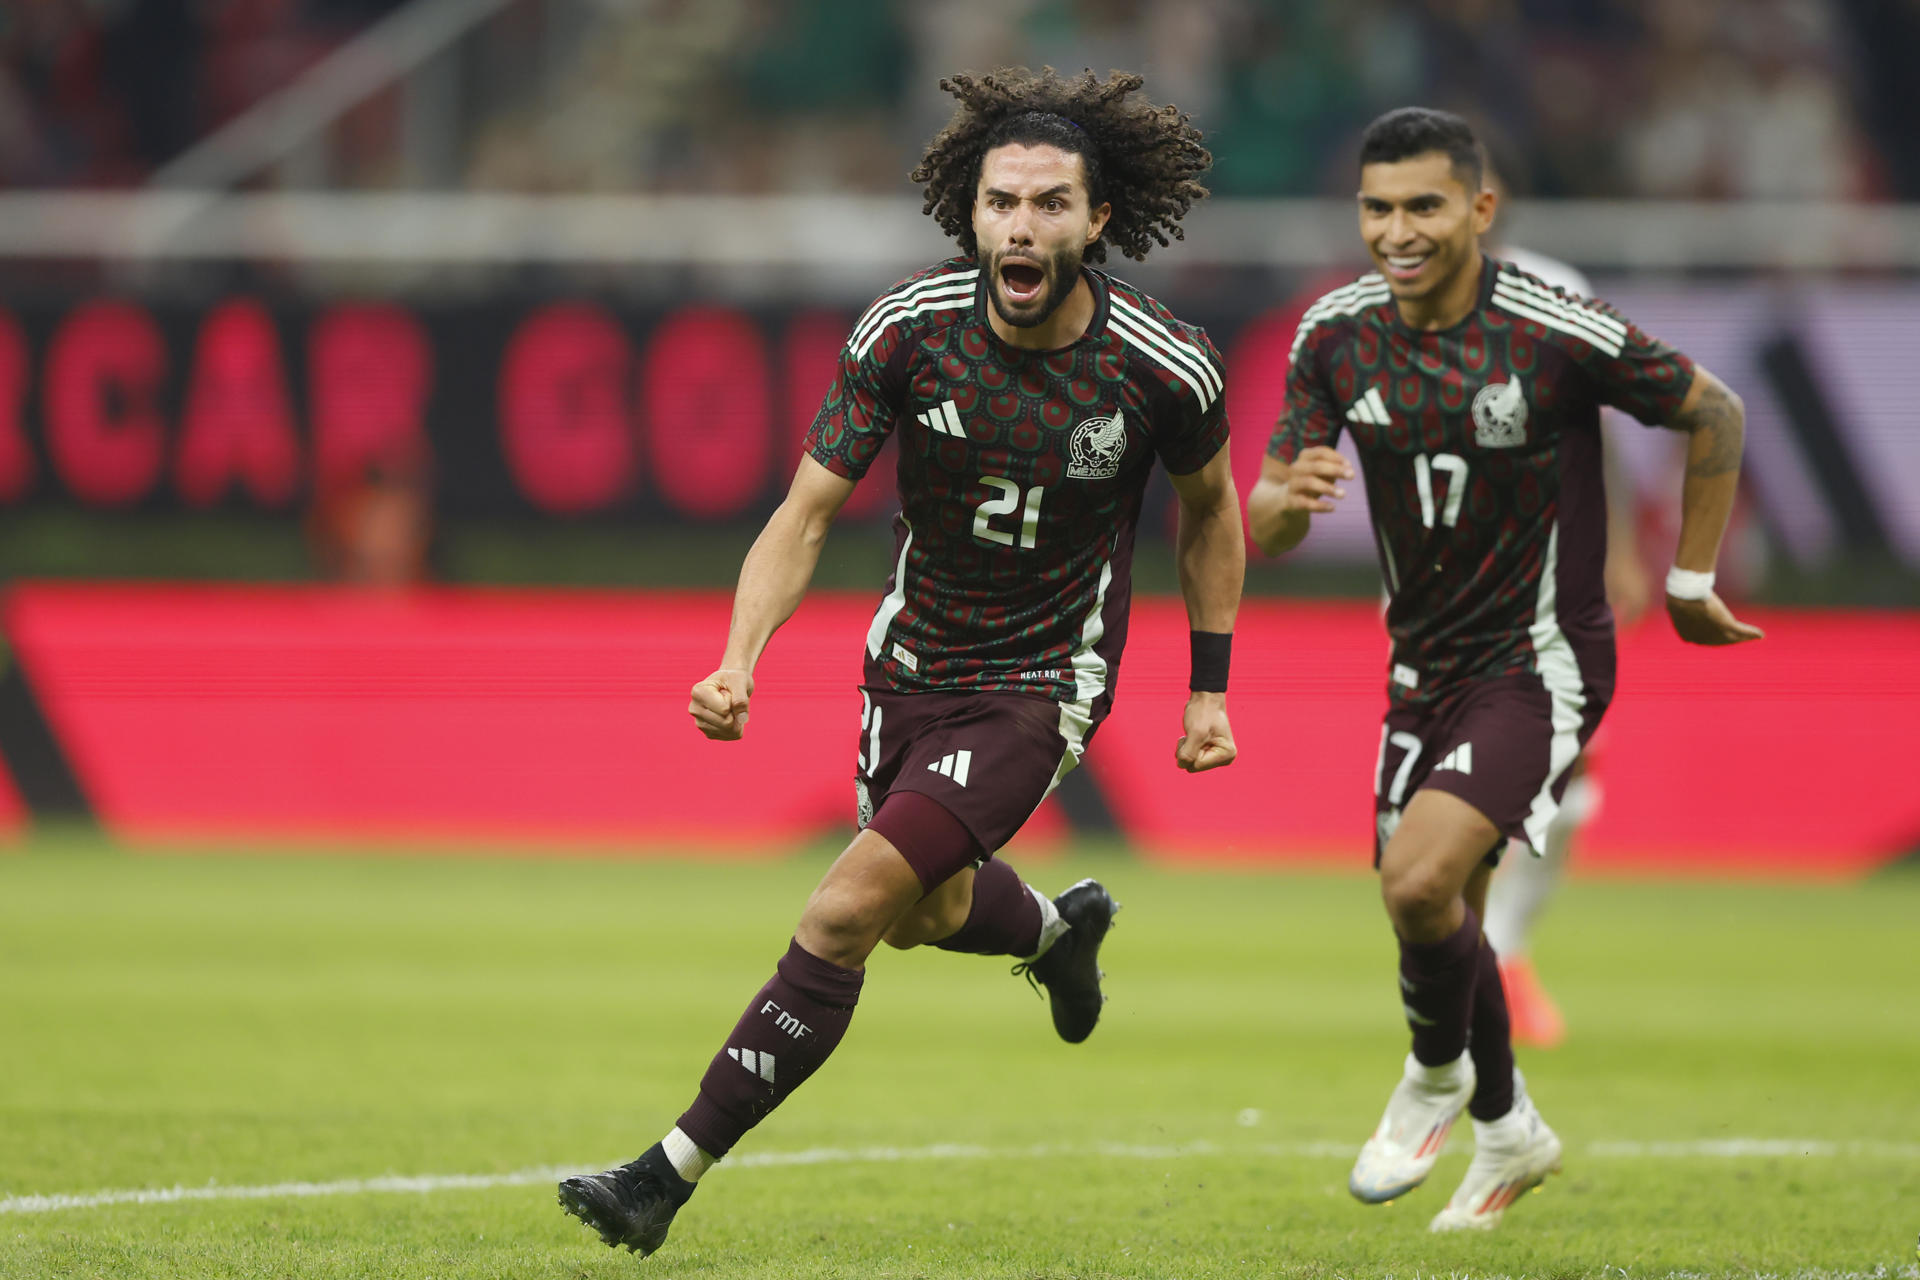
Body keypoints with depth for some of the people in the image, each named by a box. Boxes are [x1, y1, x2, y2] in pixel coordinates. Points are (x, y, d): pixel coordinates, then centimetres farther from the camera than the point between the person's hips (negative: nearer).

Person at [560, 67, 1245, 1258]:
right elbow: (808, 512, -13)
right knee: (926, 912, 24)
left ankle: (674, 1173, -10)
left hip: (1040, 686, -4)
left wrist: (1211, 690, 4)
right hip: (912, 659, 4)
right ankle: (1060, 926, 60)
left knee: (846, 913, -16)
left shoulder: (1165, 368, -19)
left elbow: (1210, 511, 3)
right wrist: (739, 663, -27)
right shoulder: (907, 328, -18)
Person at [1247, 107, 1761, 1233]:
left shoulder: (1560, 333, -20)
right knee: (1440, 921, 15)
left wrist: (1691, 582, 2)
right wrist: (1291, 496, -28)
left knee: (1419, 880, -23)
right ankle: (1509, 1134, 39)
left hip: (1541, 663, -6)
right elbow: (1263, 531, -4)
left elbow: (1715, 415, -4)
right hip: (1426, 665, 6)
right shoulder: (1337, 335, -6)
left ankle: (1438, 1078, 6)